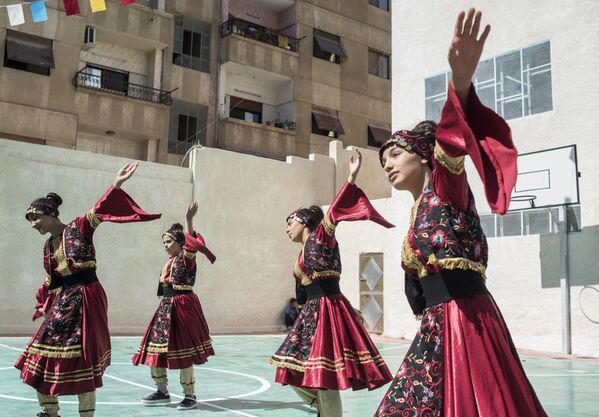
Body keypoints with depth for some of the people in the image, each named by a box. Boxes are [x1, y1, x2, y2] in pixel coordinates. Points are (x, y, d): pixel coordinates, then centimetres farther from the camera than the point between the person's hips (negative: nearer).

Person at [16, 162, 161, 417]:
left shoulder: (79, 228, -6)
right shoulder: (48, 247, 13)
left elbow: (100, 208, -22)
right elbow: (51, 282, 20)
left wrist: (117, 184, -36)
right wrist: (46, 306, 19)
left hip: (86, 298, -7)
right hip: (63, 301, 8)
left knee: (83, 358, -4)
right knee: (41, 355, 9)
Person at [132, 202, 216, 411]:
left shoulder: (185, 258, -8)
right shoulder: (169, 262, 17)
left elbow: (191, 246, -30)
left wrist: (189, 220, -40)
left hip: (182, 307, -9)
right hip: (166, 307, 9)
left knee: (181, 351, -6)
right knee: (154, 349, 9)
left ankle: (189, 395, 7)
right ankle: (162, 392, 23)